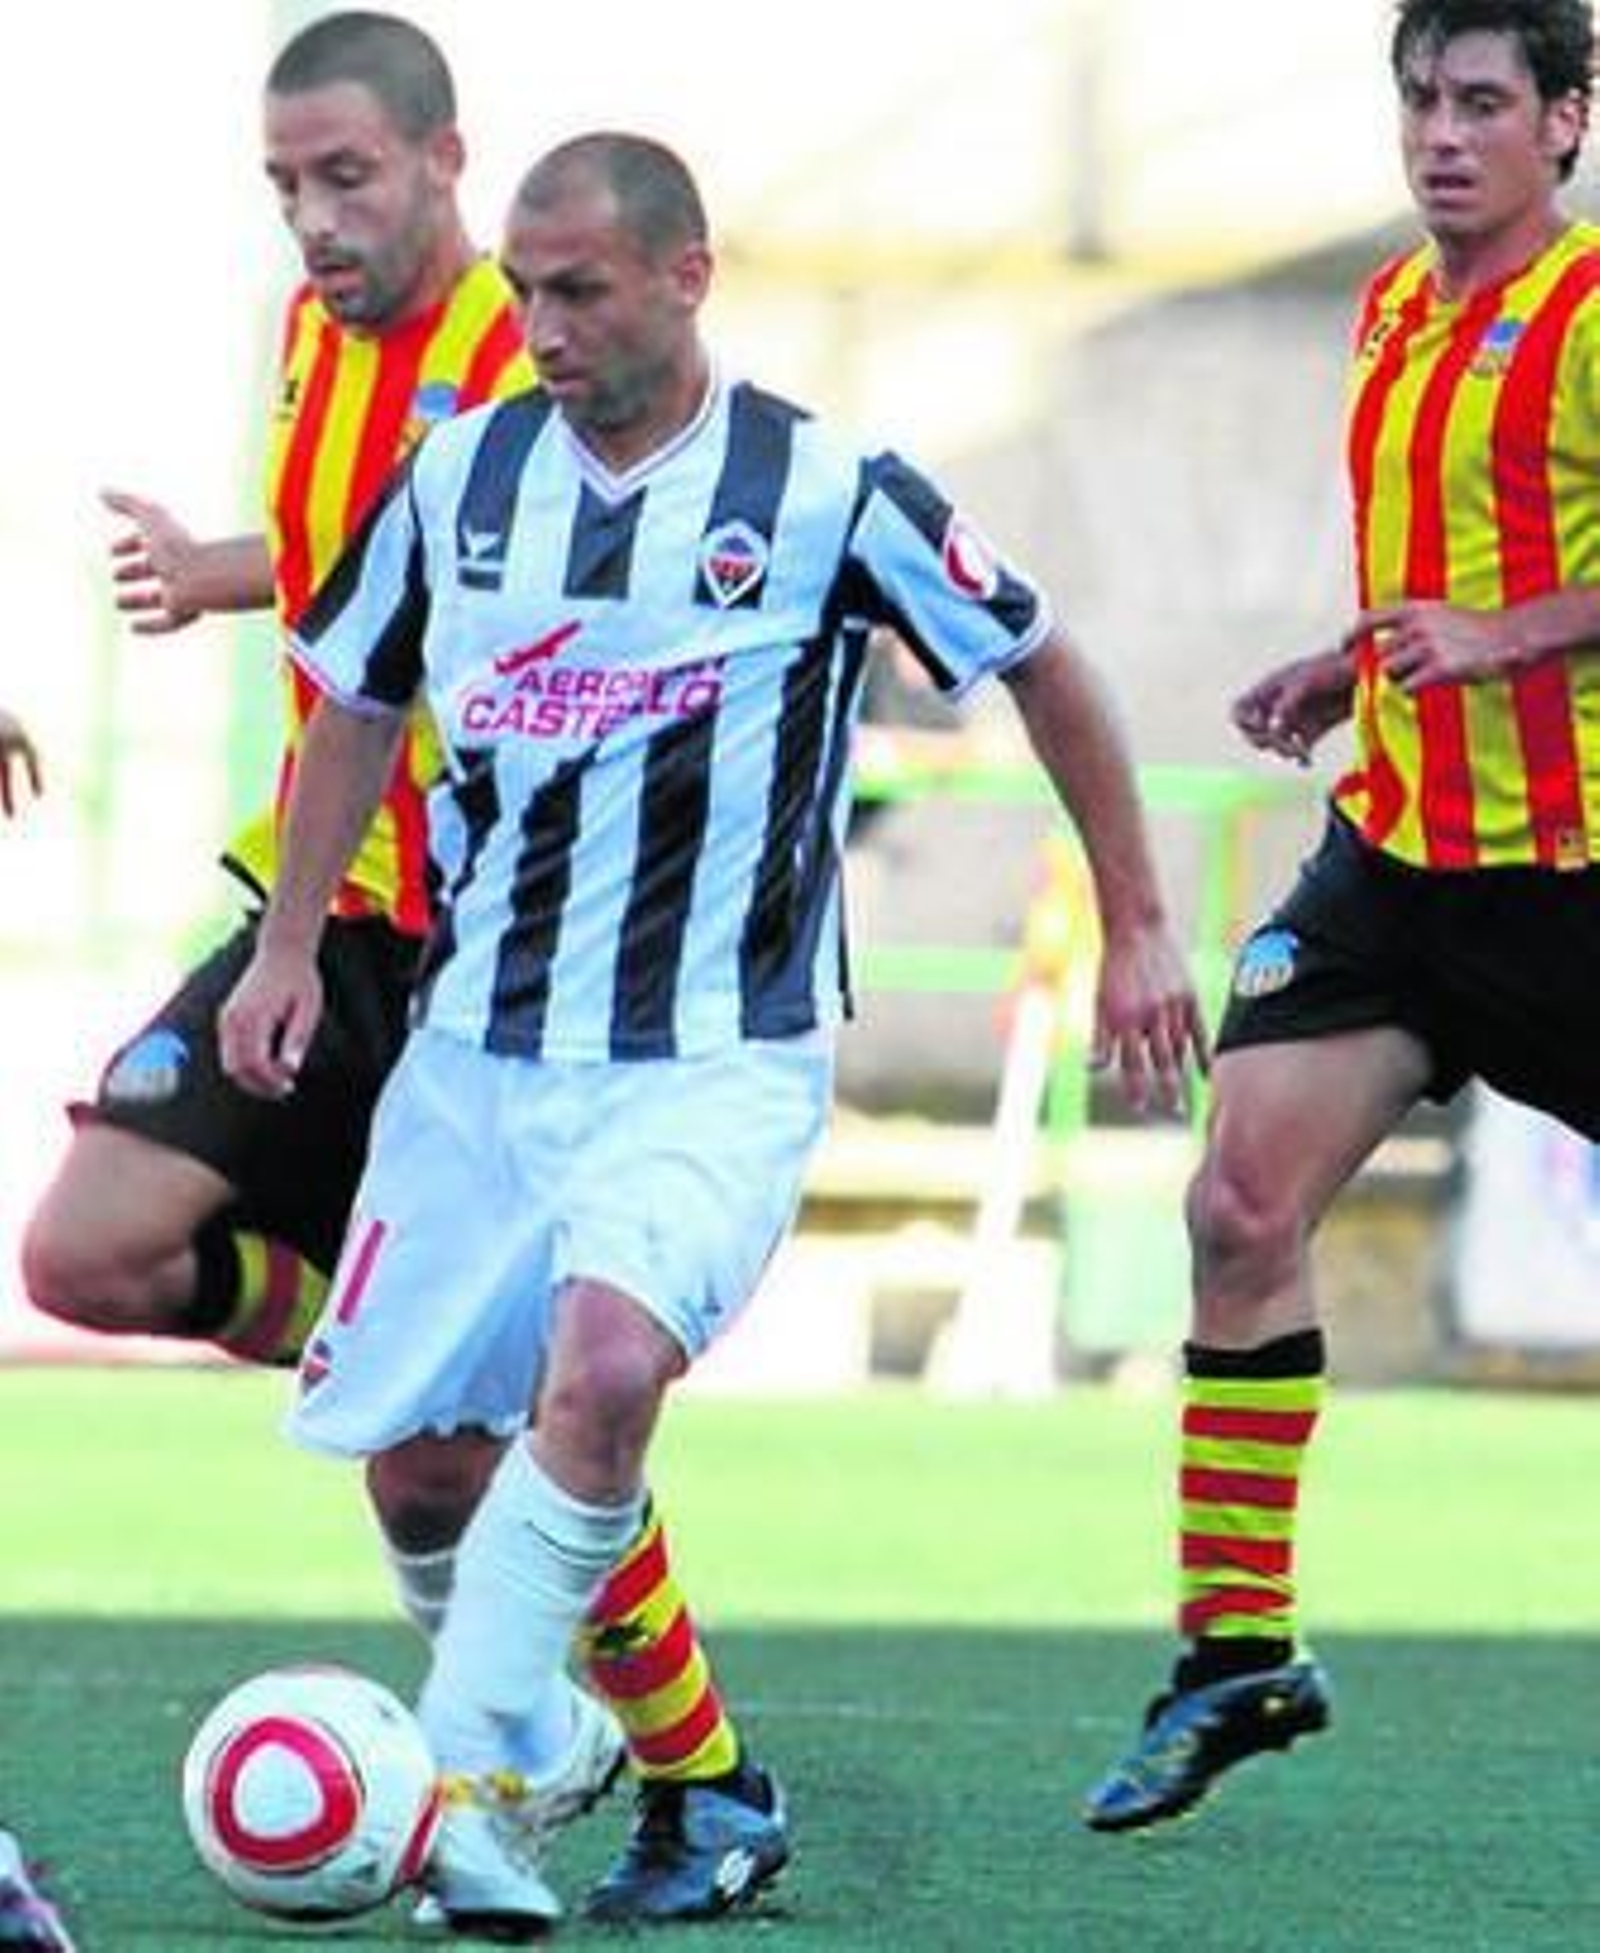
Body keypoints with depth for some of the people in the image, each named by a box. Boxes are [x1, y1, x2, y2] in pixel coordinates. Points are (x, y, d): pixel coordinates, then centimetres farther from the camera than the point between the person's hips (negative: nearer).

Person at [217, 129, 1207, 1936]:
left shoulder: (832, 495, -8)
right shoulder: (463, 475, 2)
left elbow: (1043, 671, 5)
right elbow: (358, 704, 18)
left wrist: (1134, 929, 8)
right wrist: (288, 945, 12)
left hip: (719, 1059, -5)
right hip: (479, 1044, 5)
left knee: (605, 1366, -31)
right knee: (409, 1443, 5)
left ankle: (448, 1782, -24)